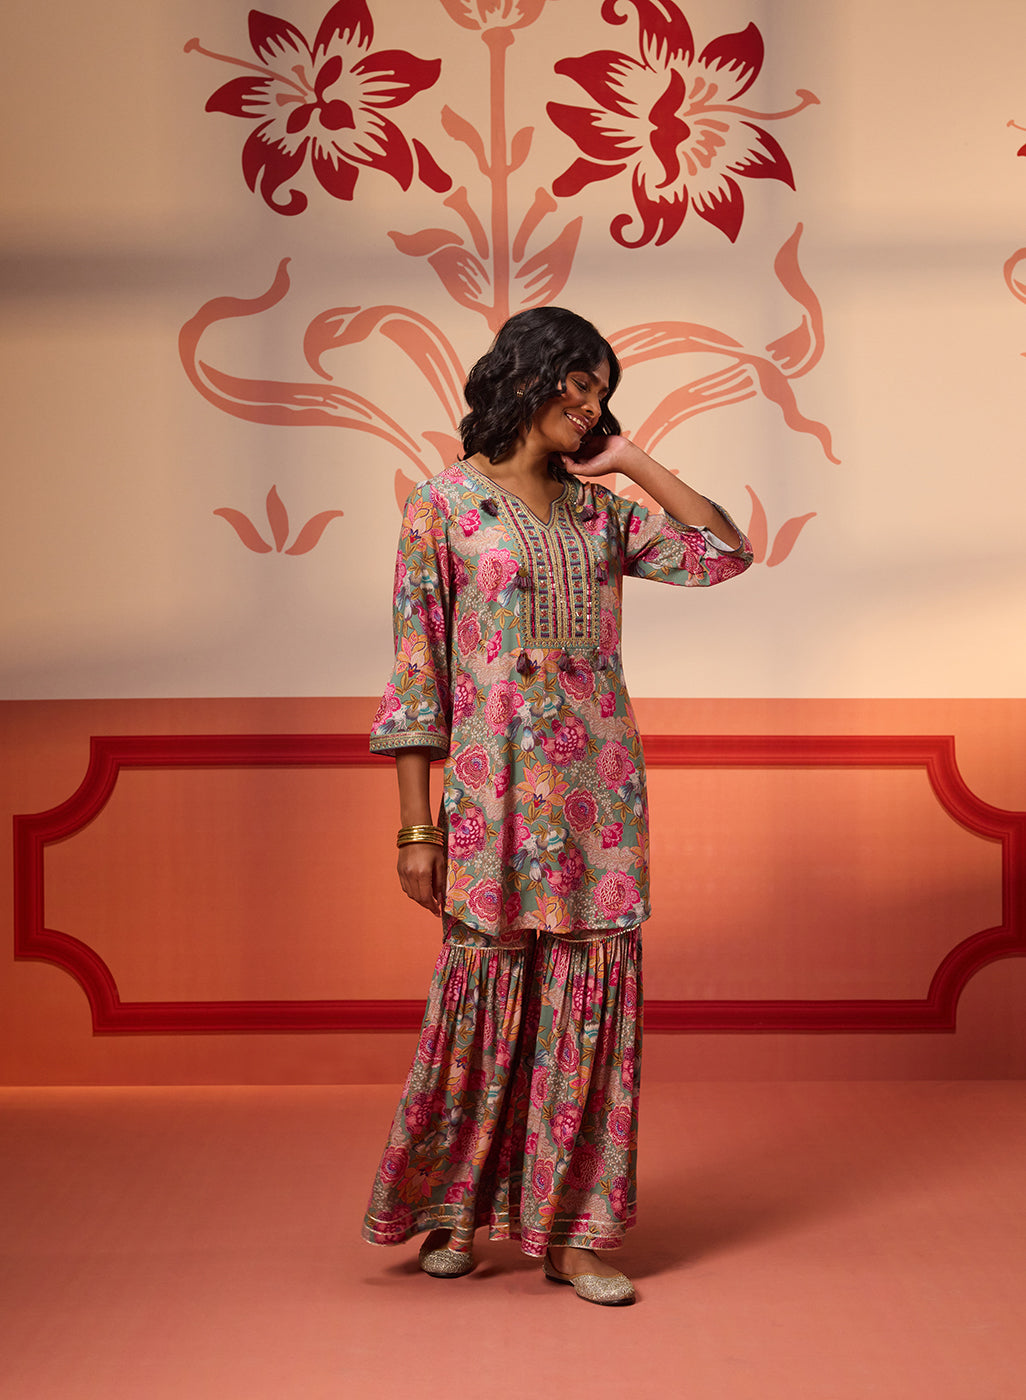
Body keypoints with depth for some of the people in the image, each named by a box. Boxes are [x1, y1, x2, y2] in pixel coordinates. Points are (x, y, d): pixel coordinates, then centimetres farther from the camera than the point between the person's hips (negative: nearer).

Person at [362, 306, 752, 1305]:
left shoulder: (599, 512, 12)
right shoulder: (443, 507, -2)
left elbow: (726, 552, 7)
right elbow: (415, 674, -5)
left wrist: (633, 463, 5)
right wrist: (416, 827, -8)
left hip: (600, 790, 5)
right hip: (496, 790, -4)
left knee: (589, 1001, 4)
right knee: (484, 994, 1)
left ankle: (570, 1235, 14)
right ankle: (452, 1206, 23)